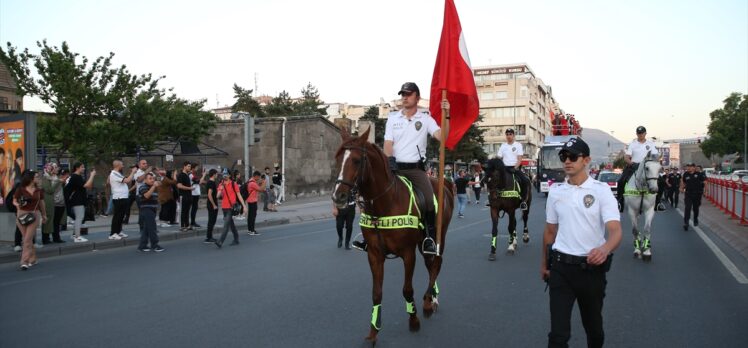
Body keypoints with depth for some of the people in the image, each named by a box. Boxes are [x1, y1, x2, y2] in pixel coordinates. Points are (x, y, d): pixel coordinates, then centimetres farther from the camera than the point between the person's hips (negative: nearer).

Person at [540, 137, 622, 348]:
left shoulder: (601, 190, -7)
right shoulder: (555, 192, 4)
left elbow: (615, 230, -18)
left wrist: (605, 248, -39)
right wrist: (544, 264, 18)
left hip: (592, 267, -1)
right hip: (560, 267, 2)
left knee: (593, 325, 19)